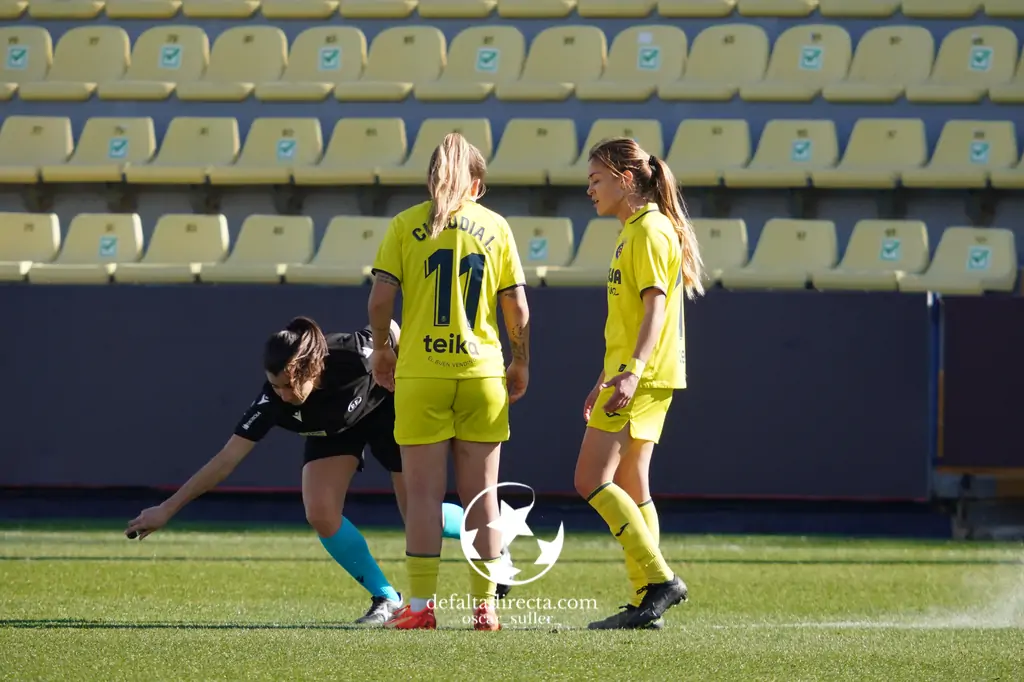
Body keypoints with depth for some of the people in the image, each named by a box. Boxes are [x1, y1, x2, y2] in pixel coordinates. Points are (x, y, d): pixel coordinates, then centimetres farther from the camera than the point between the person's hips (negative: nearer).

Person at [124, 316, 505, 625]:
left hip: (387, 409, -2)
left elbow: (391, 329, -18)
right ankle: (385, 599, -1)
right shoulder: (274, 399, -35)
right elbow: (227, 459, -31)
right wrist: (168, 509, -33)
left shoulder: (357, 354, -42)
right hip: (334, 429, 2)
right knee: (321, 515, -20)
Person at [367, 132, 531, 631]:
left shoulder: (406, 225, 1)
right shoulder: (495, 226, 5)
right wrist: (521, 363, 16)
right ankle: (485, 605, 5)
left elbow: (380, 298, -6)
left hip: (420, 372, -1)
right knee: (481, 495, 7)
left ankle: (420, 605, -1)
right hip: (483, 372, 1)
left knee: (424, 494, 2)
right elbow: (517, 308, 3)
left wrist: (380, 348, 10)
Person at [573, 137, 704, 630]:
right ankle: (647, 604, 5)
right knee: (630, 488, 7)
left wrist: (632, 371, -32)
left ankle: (659, 579, -16)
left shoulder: (650, 229, -11)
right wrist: (607, 380, 28)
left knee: (591, 480, -14)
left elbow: (655, 306, -21)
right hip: (630, 375, 10)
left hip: (642, 377, -10)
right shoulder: (634, 230, 20)